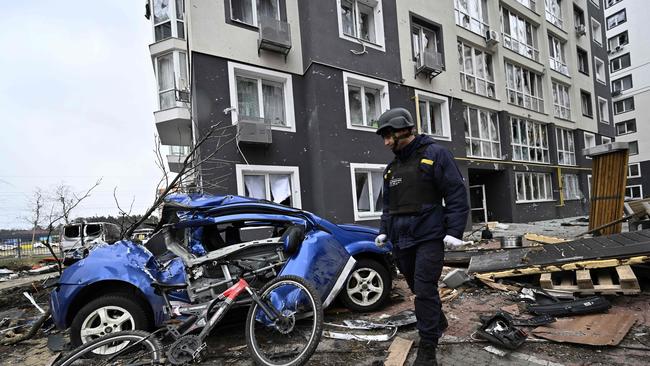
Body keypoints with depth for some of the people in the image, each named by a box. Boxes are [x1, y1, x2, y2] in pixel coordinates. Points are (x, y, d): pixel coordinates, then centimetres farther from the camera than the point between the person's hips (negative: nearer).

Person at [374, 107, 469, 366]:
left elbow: (457, 194, -8)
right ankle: (439, 322, 39)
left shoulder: (434, 154, -4)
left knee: (425, 291, -7)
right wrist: (384, 231, 10)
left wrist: (454, 231, -15)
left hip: (429, 237, -6)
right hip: (401, 241, 7)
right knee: (418, 289, 15)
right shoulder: (392, 168, 16)